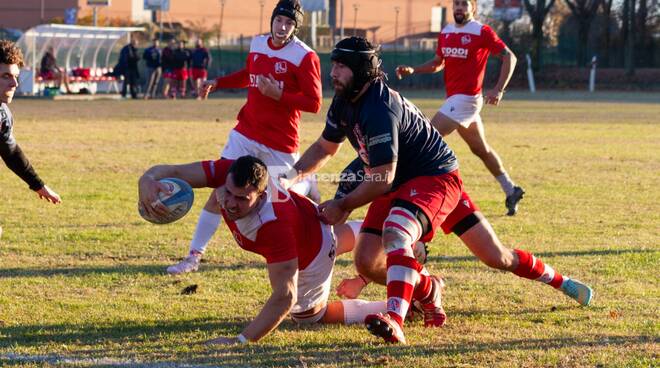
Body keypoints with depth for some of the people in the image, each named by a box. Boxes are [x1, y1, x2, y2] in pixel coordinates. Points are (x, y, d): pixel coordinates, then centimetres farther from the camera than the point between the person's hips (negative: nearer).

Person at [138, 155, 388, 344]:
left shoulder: (275, 227, -52)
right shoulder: (227, 172, -37)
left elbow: (284, 298, -50)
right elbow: (173, 172, -38)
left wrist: (241, 341, -56)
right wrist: (147, 181, -63)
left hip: (309, 258, -6)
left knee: (311, 315, 24)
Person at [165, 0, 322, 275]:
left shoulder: (305, 57, -13)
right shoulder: (257, 44, 6)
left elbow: (314, 103, -14)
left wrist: (279, 95, -24)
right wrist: (217, 83, 14)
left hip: (280, 144, -4)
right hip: (246, 134, 4)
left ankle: (307, 186, 47)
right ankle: (194, 255, -3)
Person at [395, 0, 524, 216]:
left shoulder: (482, 32, -10)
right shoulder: (445, 33, 12)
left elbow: (509, 57, -9)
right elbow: (438, 63, 23)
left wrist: (499, 89, -18)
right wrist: (412, 70, 6)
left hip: (466, 99, -8)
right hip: (455, 99, 8)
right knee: (481, 149, 17)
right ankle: (511, 191, 27)